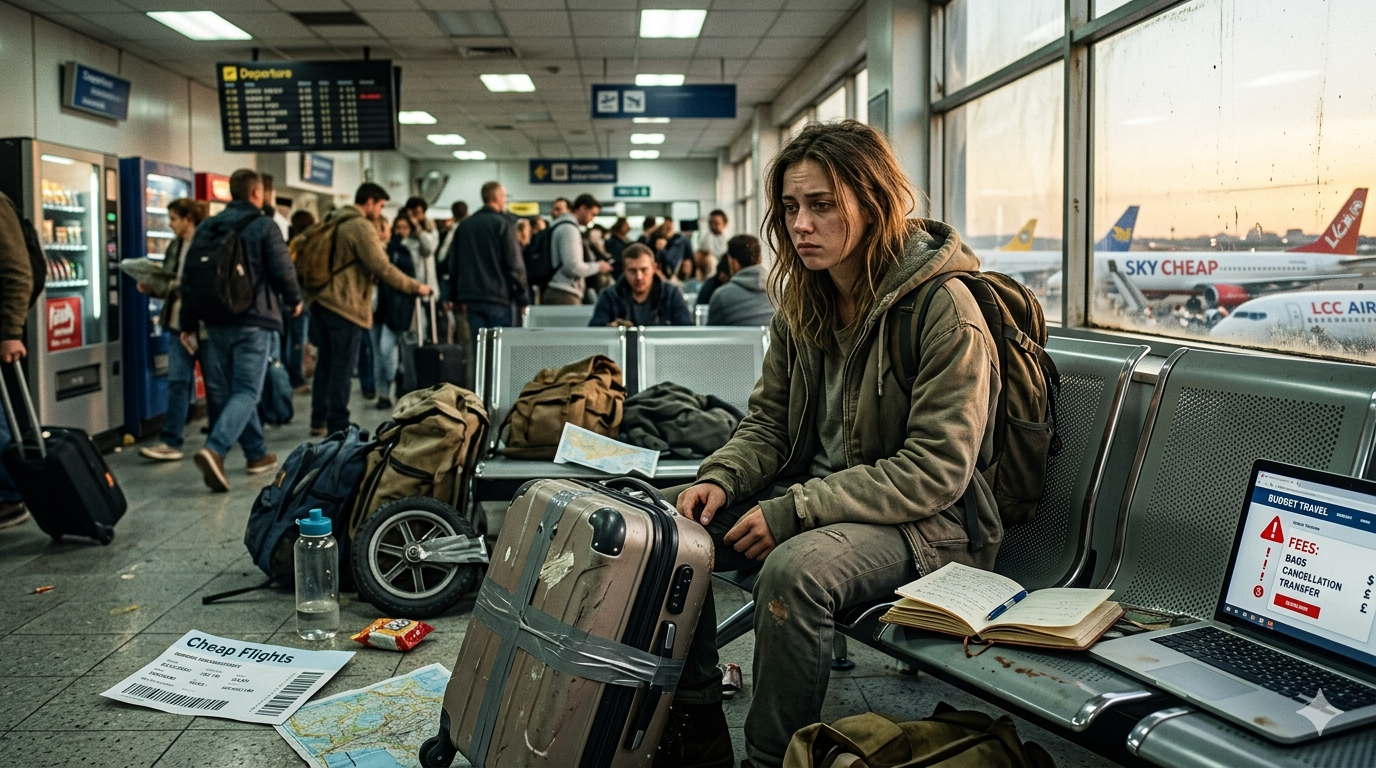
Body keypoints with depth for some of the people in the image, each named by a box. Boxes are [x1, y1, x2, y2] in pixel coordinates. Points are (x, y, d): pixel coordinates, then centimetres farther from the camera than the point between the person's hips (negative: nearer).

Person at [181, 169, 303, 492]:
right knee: (246, 391, -5)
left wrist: (188, 324, 13)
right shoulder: (264, 226, -5)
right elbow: (283, 270, -9)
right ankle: (214, 449, -25)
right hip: (253, 322, -5)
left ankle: (257, 454, 24)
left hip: (215, 323, 5)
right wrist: (294, 300, 11)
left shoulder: (205, 228, 11)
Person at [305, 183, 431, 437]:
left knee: (325, 364, 14)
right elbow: (382, 268, -16)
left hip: (322, 301, 9)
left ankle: (319, 421, 19)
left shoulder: (333, 223, 15)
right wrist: (414, 287, -9)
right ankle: (337, 426, -1)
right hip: (346, 306, -9)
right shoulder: (362, 227, -11)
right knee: (343, 368, -3)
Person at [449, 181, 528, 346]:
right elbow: (515, 264, -11)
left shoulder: (465, 225, 12)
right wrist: (523, 296, -4)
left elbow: (455, 264, 15)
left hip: (472, 298, 6)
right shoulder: (503, 224, -7)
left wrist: (458, 297, 20)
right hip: (498, 298, -6)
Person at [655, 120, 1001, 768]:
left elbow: (936, 470, -21)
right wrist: (722, 478, -10)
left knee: (794, 569, -35)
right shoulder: (803, 303, 5)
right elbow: (769, 421, 12)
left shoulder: (943, 307, -18)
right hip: (811, 496, 8)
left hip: (924, 523, -7)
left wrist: (795, 511, -24)